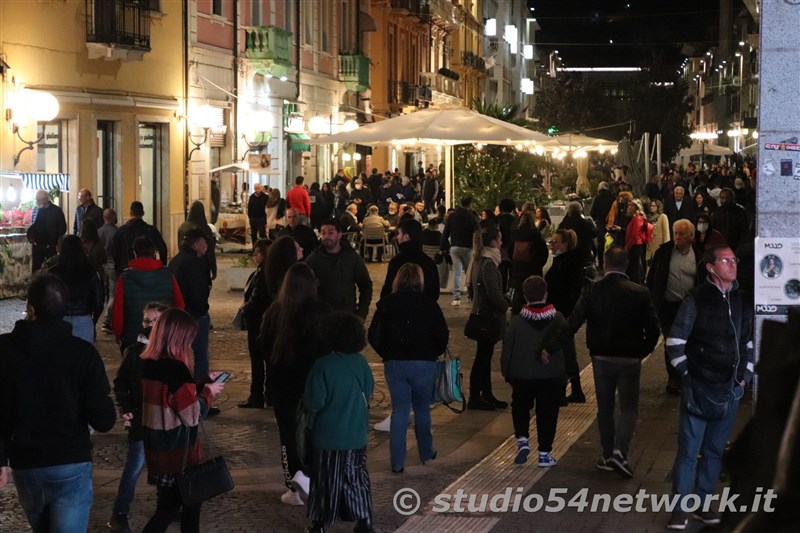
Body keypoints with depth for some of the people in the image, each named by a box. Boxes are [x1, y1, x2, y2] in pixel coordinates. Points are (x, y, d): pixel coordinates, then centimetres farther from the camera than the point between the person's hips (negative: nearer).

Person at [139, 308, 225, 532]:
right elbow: (193, 415, -19)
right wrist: (209, 392, -3)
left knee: (167, 506, 18)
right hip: (177, 453, -8)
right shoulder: (175, 368, -22)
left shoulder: (147, 363, 2)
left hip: (156, 450, 8)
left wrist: (203, 382, 13)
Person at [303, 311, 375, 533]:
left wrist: (306, 400, 3)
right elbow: (368, 393, 8)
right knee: (356, 478, 14)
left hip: (329, 436, -4)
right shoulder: (361, 362, -5)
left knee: (327, 480, 8)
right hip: (357, 434, 4)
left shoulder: (323, 365, -20)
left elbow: (314, 403, -18)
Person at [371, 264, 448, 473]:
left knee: (399, 411, 8)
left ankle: (397, 462, 4)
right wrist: (433, 353, 9)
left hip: (394, 364, 1)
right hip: (423, 364, -1)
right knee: (422, 410, 17)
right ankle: (426, 453, 30)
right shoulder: (428, 303, -6)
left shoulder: (386, 303, -2)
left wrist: (387, 354, 12)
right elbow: (442, 334, -7)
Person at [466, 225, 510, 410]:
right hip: (489, 316, -10)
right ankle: (474, 397, 4)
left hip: (480, 313, 10)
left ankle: (487, 395, 22)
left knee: (485, 355, 14)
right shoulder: (488, 263, -20)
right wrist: (505, 305, -7)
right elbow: (493, 293, -22)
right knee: (483, 356, -2)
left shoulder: (477, 261, 10)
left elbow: (472, 287, 17)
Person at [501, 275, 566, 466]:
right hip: (551, 377, 0)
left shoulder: (517, 321, -4)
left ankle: (522, 439, 2)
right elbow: (563, 333, -27)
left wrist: (507, 373, 9)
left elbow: (507, 349, -2)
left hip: (522, 376, 0)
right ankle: (544, 454, 9)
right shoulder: (556, 318, -3)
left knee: (520, 408, 21)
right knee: (547, 413, 8)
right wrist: (549, 349, -28)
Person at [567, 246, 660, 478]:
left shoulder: (592, 291, -8)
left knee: (605, 408, 15)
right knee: (629, 408, 7)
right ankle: (619, 451, -12)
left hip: (601, 358, 1)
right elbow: (652, 328, -7)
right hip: (630, 360, -1)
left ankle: (608, 455, 19)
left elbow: (573, 322, -15)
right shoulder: (640, 293, -8)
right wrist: (642, 352, 8)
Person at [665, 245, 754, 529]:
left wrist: (745, 376, 9)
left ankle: (702, 503, 20)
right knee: (688, 449, -3)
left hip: (730, 389, 4)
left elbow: (751, 342, 17)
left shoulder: (744, 301, 7)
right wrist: (687, 374, -5)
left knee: (714, 450, 10)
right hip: (699, 387, -4)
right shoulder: (697, 299, -7)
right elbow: (674, 341, -5)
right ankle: (680, 508, 3)